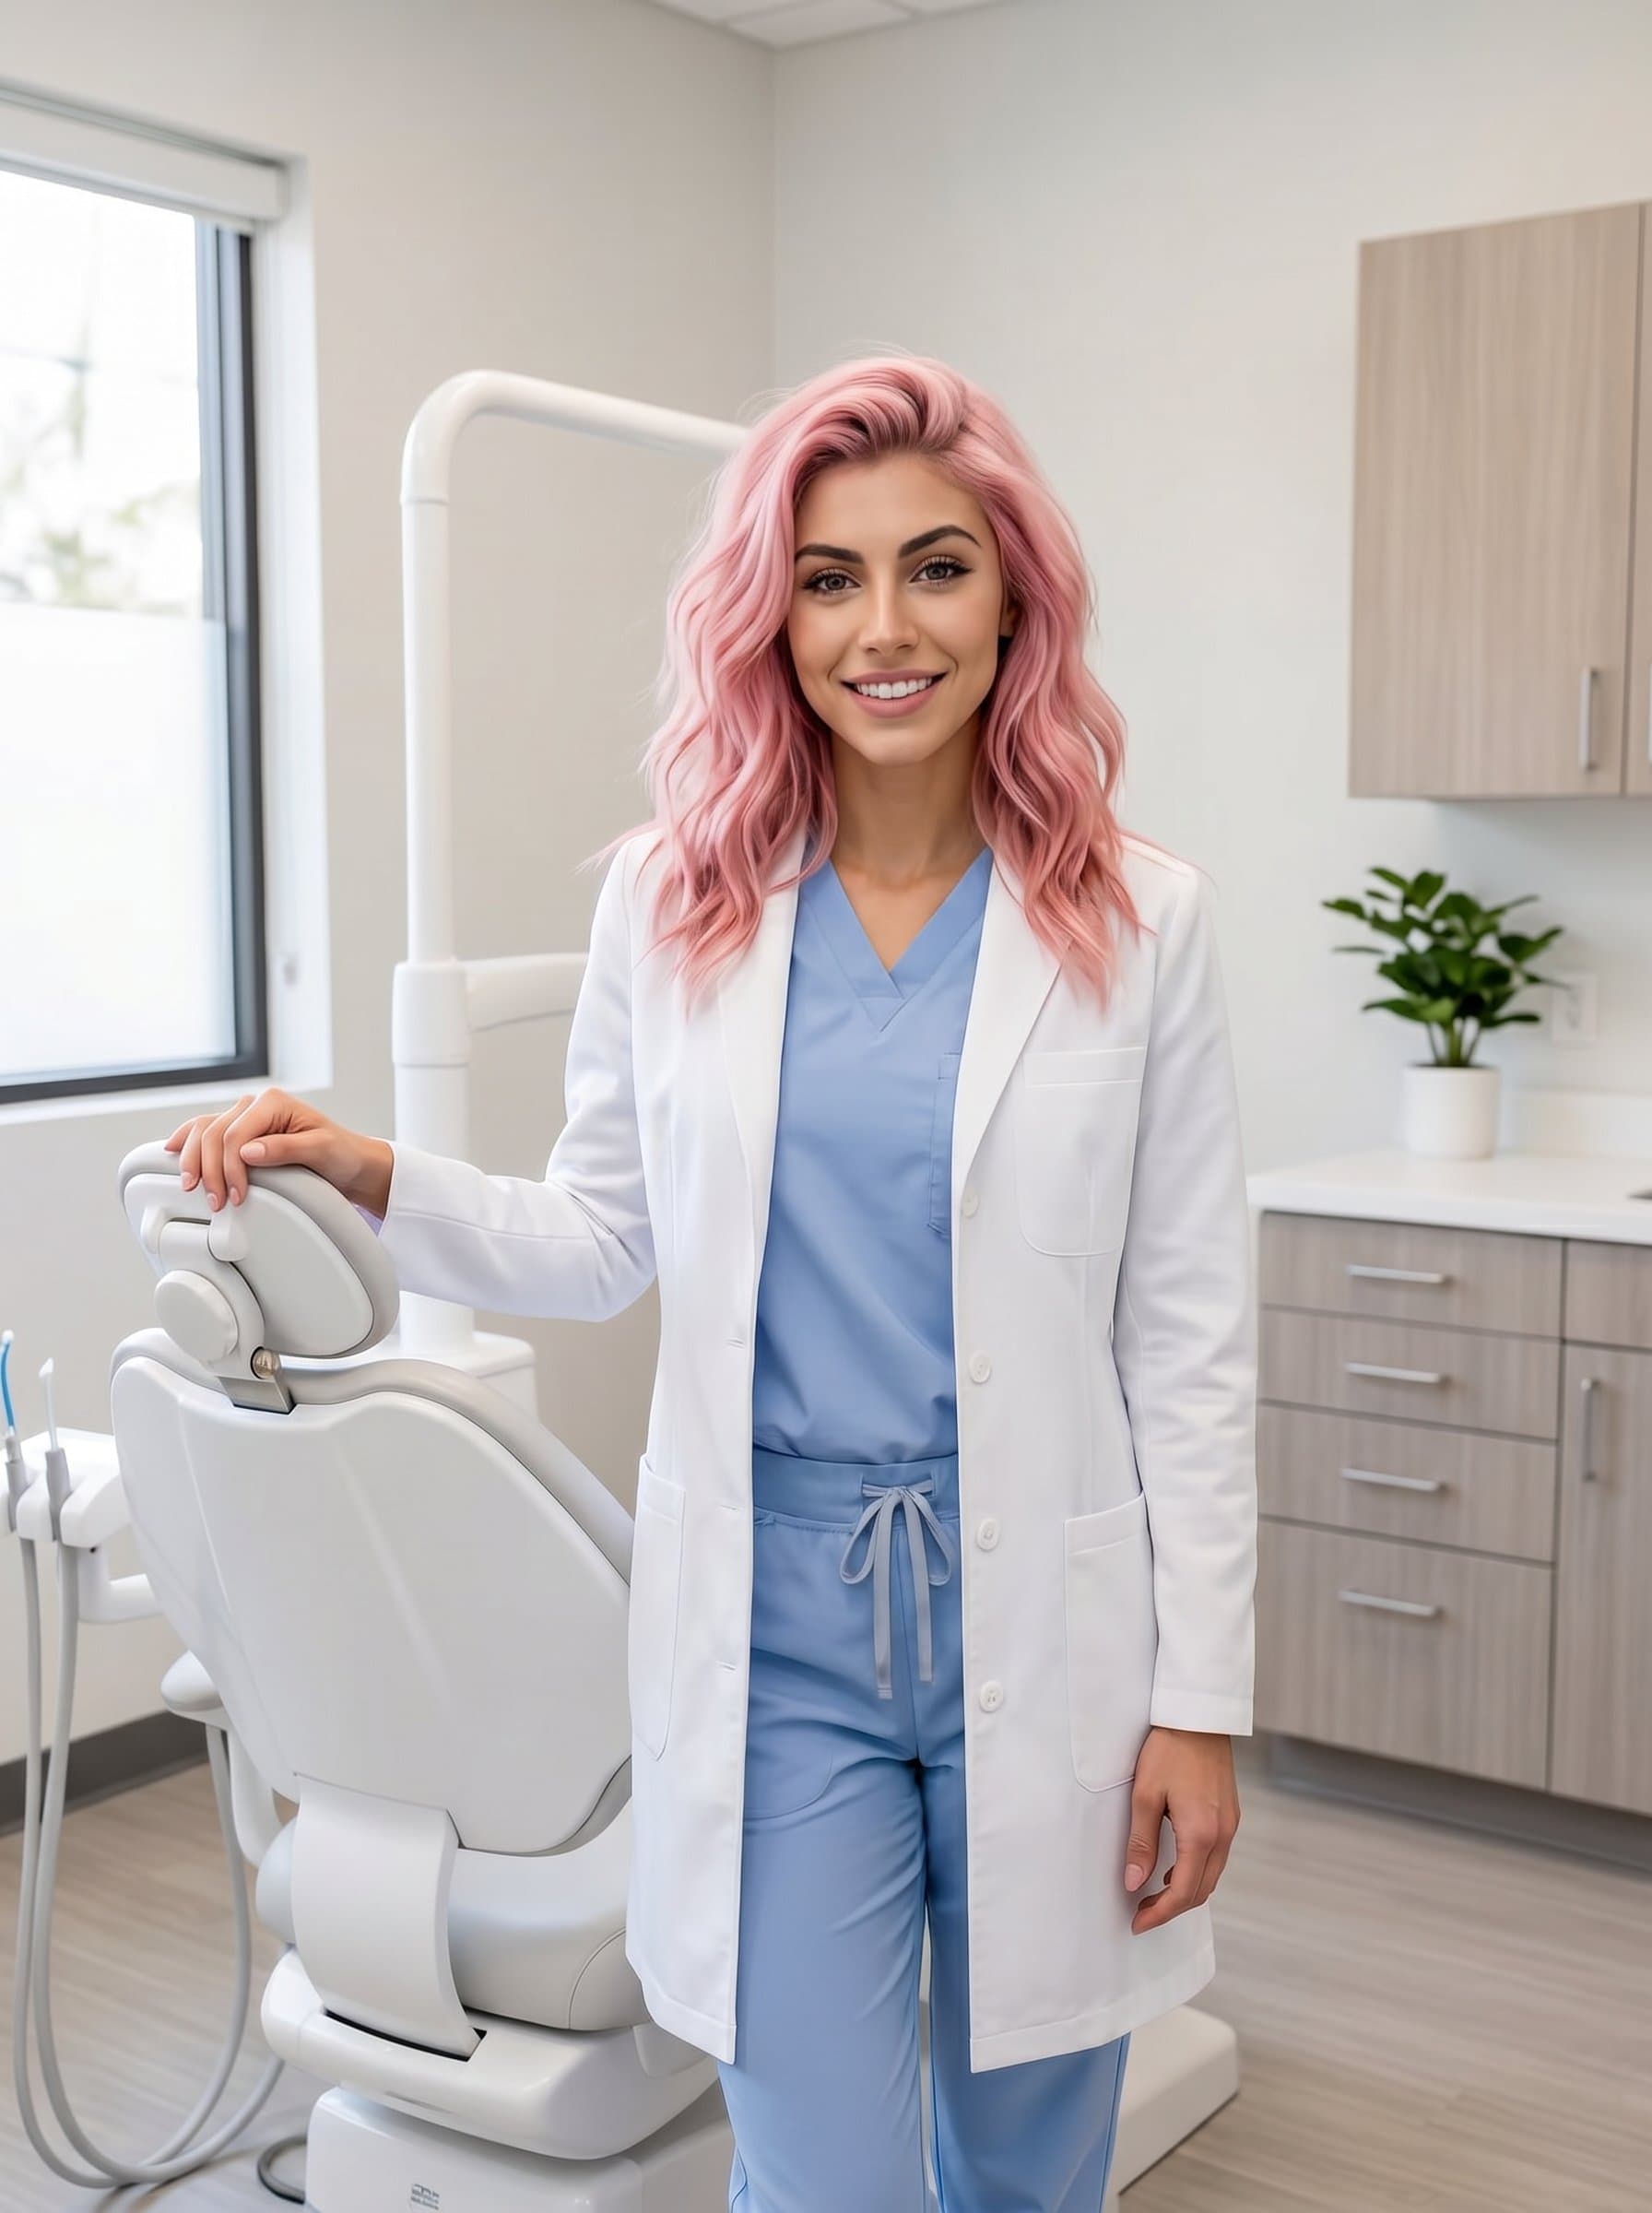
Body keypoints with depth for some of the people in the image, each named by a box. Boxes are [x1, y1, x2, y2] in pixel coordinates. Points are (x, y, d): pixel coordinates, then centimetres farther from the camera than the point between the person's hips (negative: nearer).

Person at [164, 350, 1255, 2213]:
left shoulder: (1135, 920, -4)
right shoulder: (673, 902, 0)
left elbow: (1189, 1338, -2)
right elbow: (601, 1245, 8)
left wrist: (1201, 1698, -3)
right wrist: (370, 1176, -9)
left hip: (1041, 1619, 0)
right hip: (775, 1622, 0)